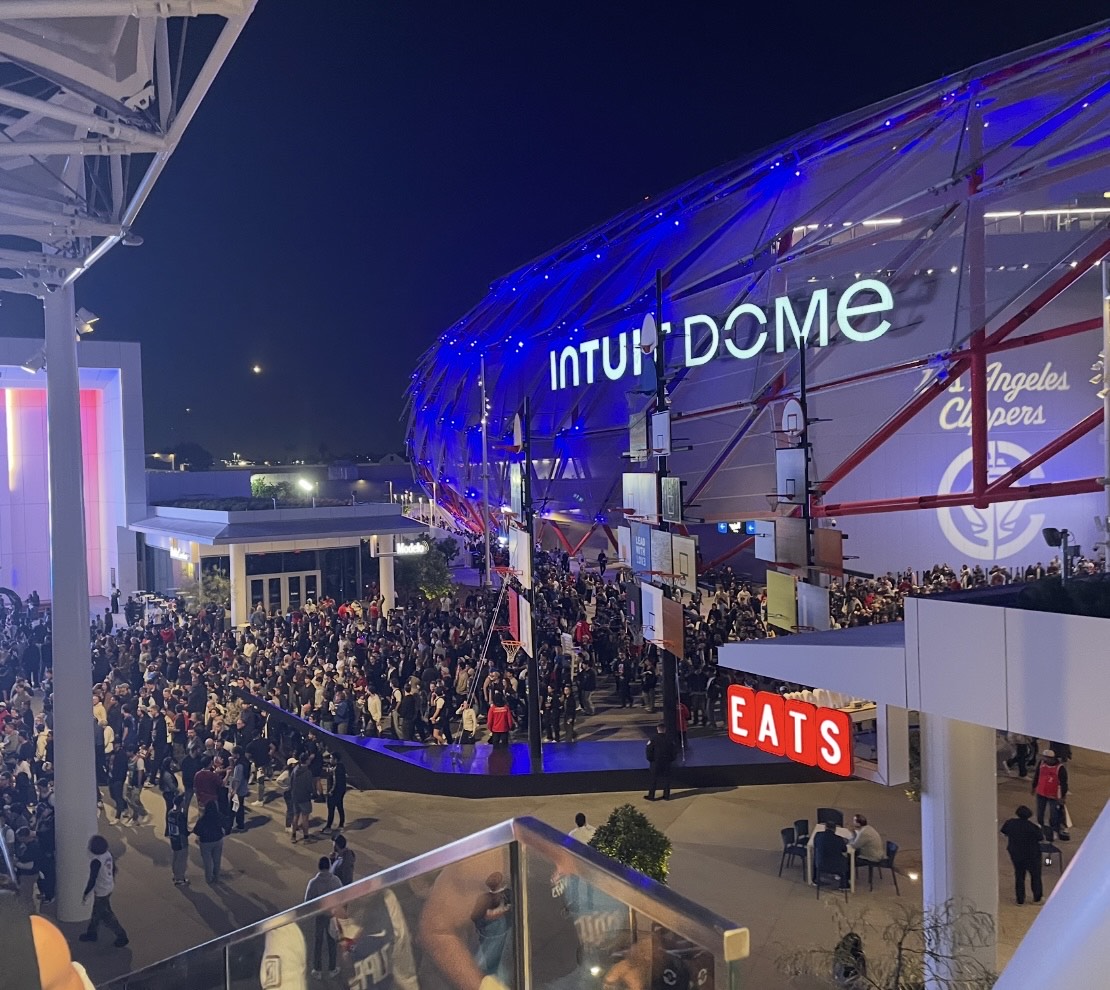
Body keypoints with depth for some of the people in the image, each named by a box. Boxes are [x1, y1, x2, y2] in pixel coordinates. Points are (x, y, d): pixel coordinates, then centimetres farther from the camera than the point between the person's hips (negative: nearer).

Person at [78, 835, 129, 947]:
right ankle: (91, 933, 44)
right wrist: (112, 879, 25)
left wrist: (85, 893, -11)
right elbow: (113, 868, 9)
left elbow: (92, 880, -24)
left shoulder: (96, 861, -30)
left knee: (105, 916, 7)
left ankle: (122, 936, 15)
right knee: (96, 911, 25)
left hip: (101, 891, -8)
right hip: (109, 886, 8)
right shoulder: (108, 854, -6)